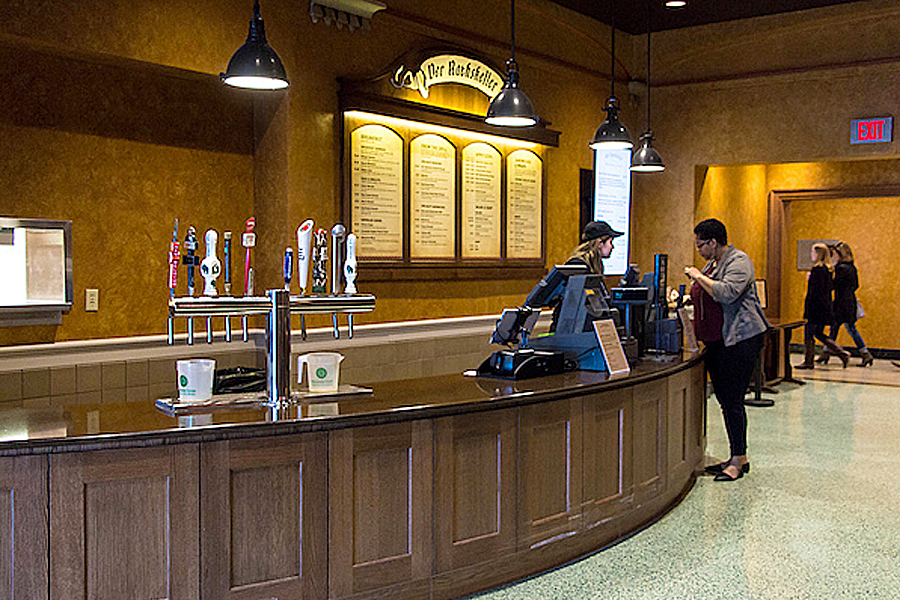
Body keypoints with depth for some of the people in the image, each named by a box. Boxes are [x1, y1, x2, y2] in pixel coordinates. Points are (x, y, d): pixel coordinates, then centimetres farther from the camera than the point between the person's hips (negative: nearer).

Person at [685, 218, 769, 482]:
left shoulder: (739, 261, -10)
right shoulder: (711, 264, 18)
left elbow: (727, 293, -26)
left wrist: (699, 277, -16)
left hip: (740, 339, -10)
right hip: (717, 341, 10)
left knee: (733, 400, -8)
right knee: (725, 400, 10)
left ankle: (738, 460, -1)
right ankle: (738, 458, 17)